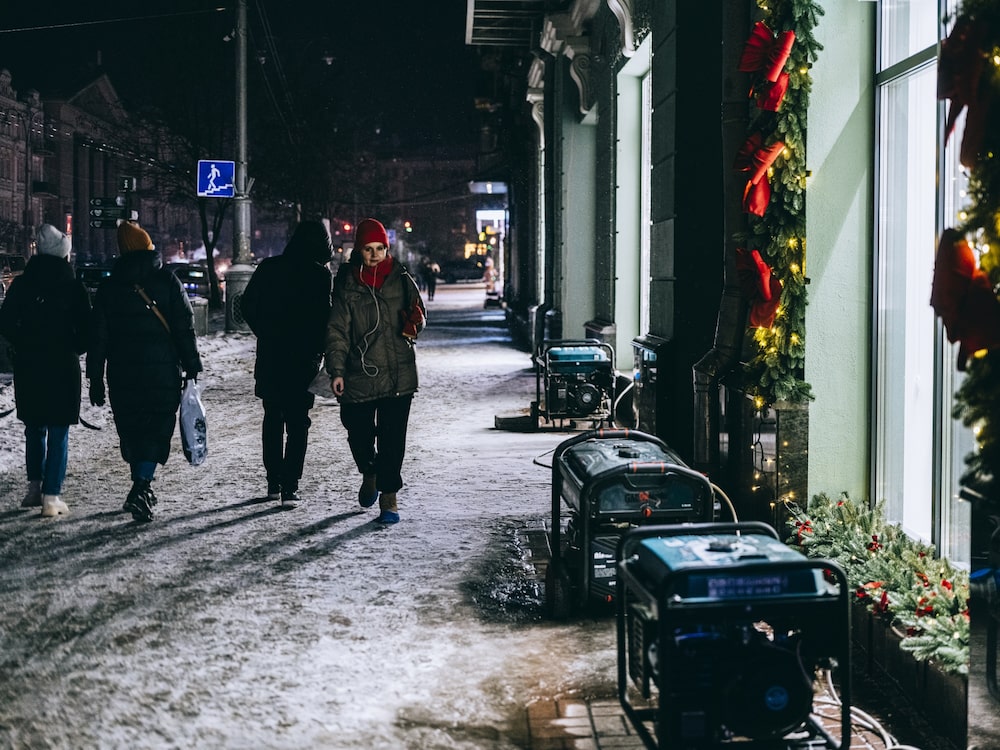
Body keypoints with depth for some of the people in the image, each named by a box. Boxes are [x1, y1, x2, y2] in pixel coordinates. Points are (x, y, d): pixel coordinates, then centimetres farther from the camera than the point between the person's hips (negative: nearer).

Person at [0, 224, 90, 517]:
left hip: (28, 365, 3)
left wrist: (26, 345, 12)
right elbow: (85, 330, -9)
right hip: (63, 366, -3)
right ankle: (51, 497, 0)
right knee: (58, 434, 2)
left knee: (34, 428, 19)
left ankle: (35, 488, 24)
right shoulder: (73, 287, -9)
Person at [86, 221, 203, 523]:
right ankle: (141, 487, -16)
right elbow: (185, 328, -5)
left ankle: (143, 488, 26)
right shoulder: (168, 281, -3)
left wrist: (95, 378, 8)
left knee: (131, 431, 16)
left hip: (123, 374, 3)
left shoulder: (108, 287, 4)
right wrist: (192, 368, 0)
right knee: (157, 430, 0)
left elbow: (98, 337, 4)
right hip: (162, 373, -2)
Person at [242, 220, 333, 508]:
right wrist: (319, 349, 0)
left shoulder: (268, 268, 3)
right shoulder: (320, 274, -10)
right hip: (303, 358, -4)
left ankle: (273, 482, 21)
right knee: (297, 422, 3)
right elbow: (324, 315, -13)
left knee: (272, 418, 17)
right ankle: (289, 487, -5)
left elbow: (248, 305, 6)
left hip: (270, 356, 4)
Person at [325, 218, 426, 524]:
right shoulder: (347, 284, -1)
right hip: (359, 375, 0)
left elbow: (420, 313, 15)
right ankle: (369, 474, 40)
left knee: (392, 439, -3)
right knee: (359, 435, 9)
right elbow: (337, 330, -3)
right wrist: (336, 370, -12)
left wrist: (413, 323, -9)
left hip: (398, 374, 0)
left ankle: (388, 497, 6)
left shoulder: (400, 278, 3)